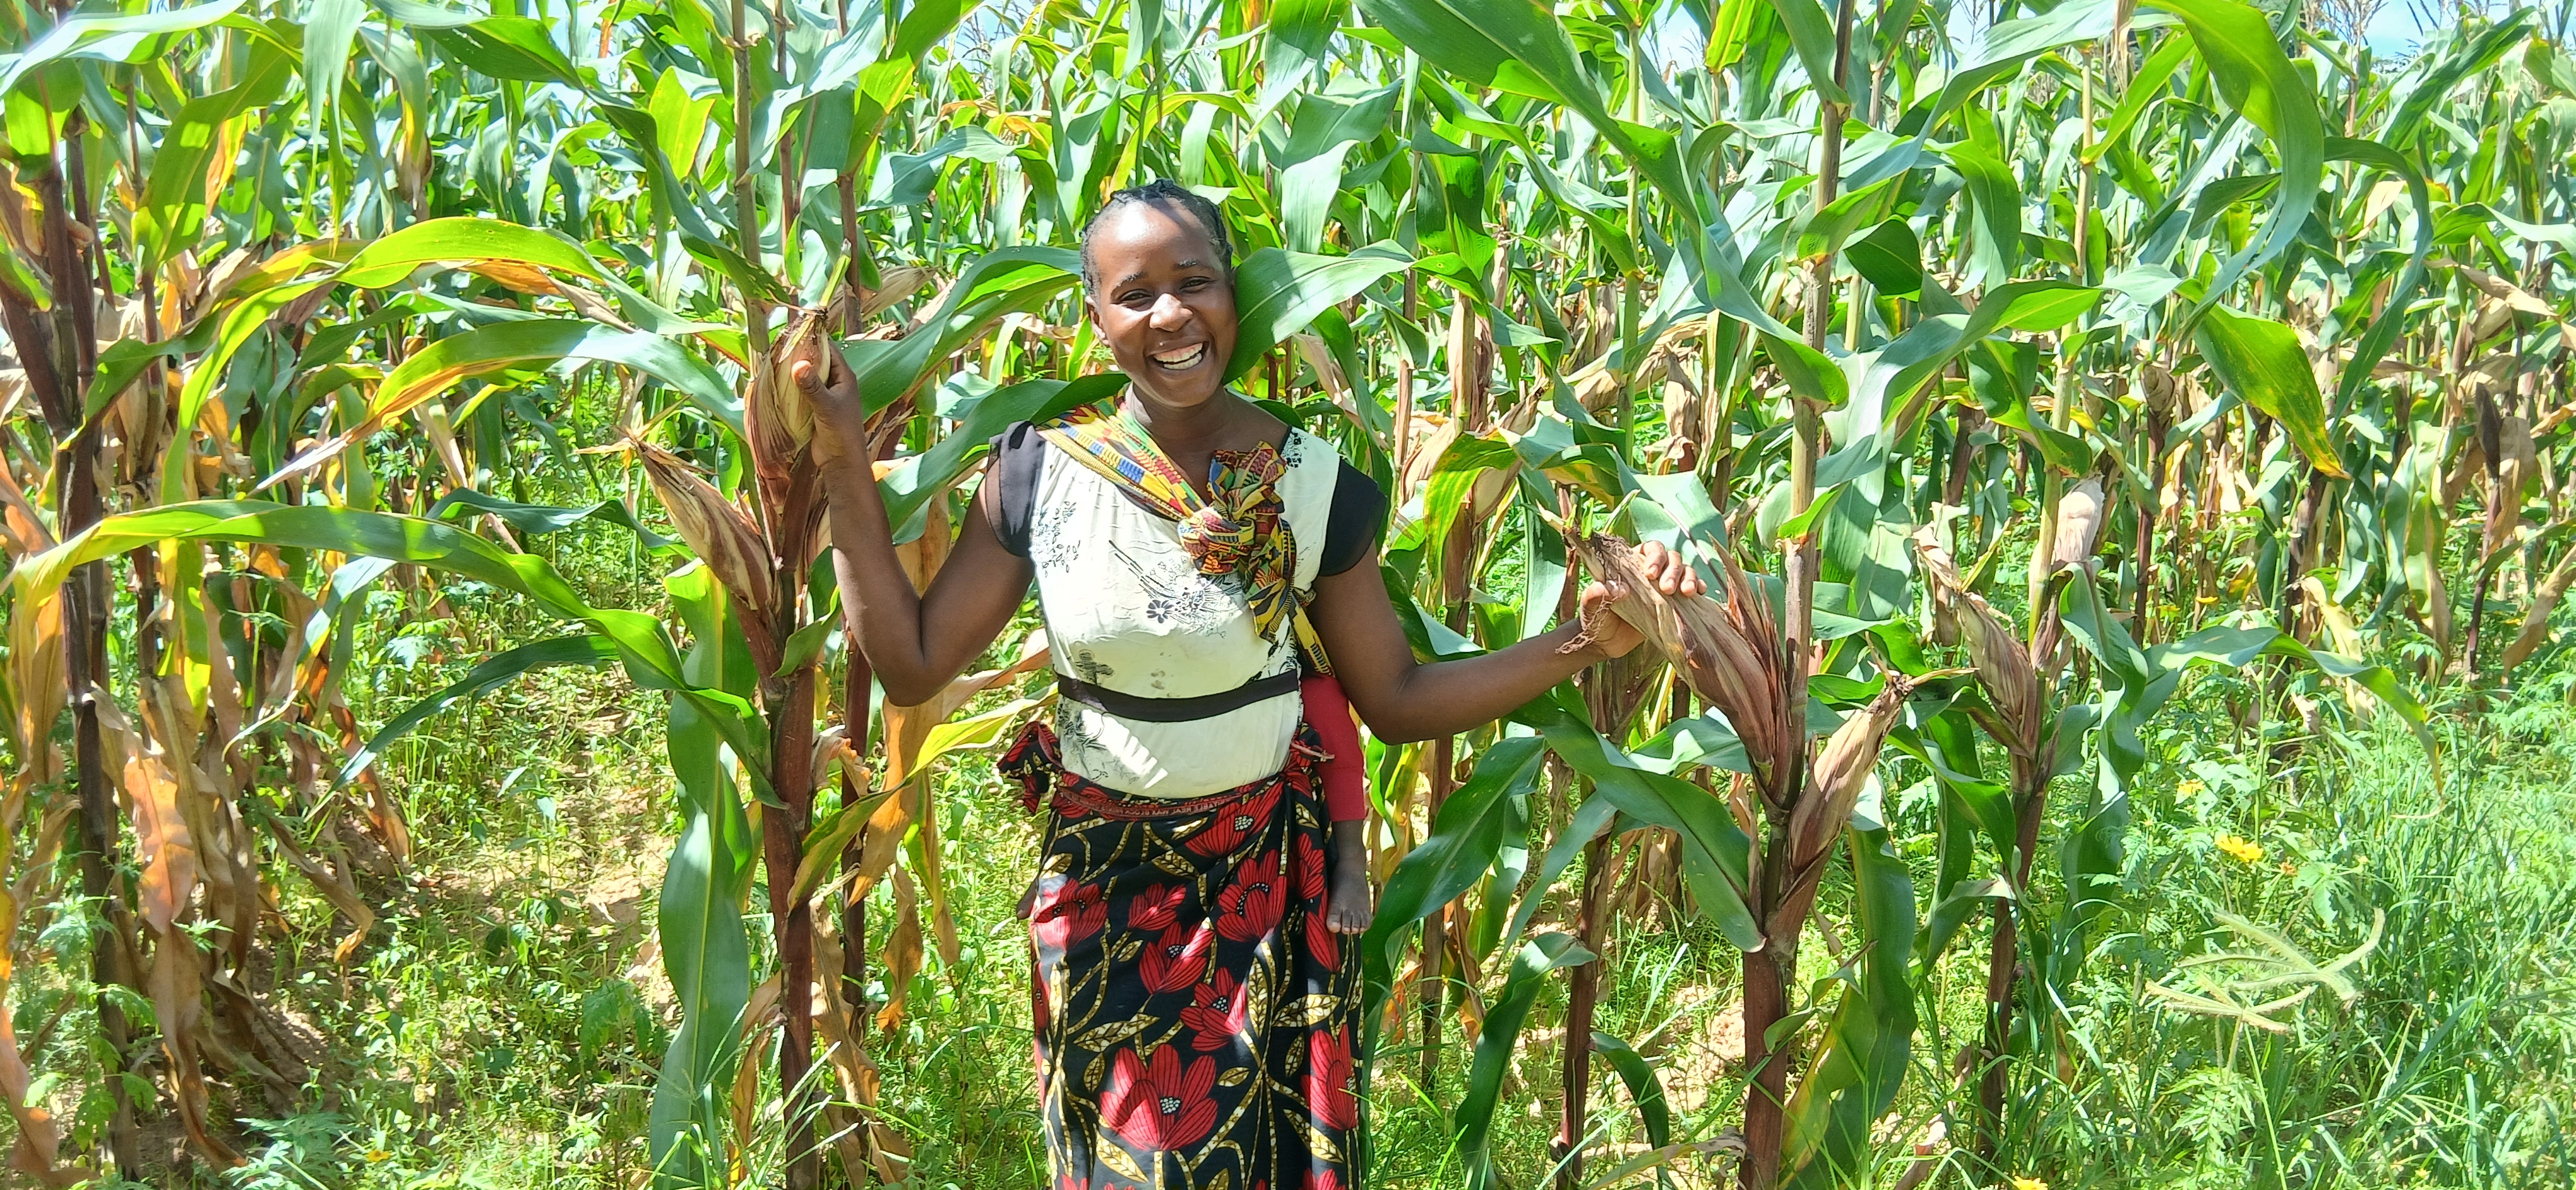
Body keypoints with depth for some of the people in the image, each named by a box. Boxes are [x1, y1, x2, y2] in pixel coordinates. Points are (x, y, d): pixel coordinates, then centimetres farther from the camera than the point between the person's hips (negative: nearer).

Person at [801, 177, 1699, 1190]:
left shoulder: (1312, 485, -9)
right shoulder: (1039, 473, -9)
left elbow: (1396, 700, -5)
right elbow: (912, 667, -5)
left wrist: (1583, 642, -15)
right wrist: (845, 471, -9)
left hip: (1266, 883, -1)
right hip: (1098, 892, 1)